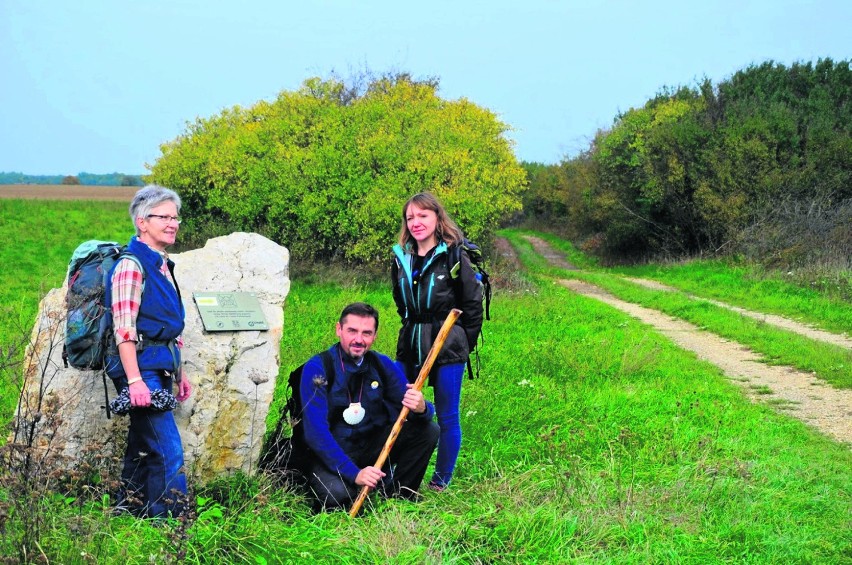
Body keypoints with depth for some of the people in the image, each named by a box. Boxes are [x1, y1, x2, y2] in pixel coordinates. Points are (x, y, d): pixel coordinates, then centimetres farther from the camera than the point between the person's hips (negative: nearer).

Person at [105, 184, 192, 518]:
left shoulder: (163, 265, 17)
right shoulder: (131, 265, -11)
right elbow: (124, 330, -17)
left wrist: (180, 373, 23)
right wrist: (135, 381, -23)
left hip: (161, 369, 9)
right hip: (141, 368, -9)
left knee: (142, 448, 14)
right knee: (168, 451, -11)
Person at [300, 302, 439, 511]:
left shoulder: (383, 366, -1)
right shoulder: (317, 369, -15)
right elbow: (316, 433, -22)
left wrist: (421, 408, -32)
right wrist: (354, 473, -32)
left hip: (373, 449, 5)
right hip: (331, 455, -4)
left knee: (428, 430, -13)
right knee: (336, 493, -36)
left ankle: (398, 494, 3)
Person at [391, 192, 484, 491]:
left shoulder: (453, 258, -10)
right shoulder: (401, 258, 6)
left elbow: (473, 304, -6)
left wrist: (463, 344, -2)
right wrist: (414, 331, 15)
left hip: (448, 350, -5)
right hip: (410, 347, 5)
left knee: (447, 418, 2)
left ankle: (441, 480, 14)